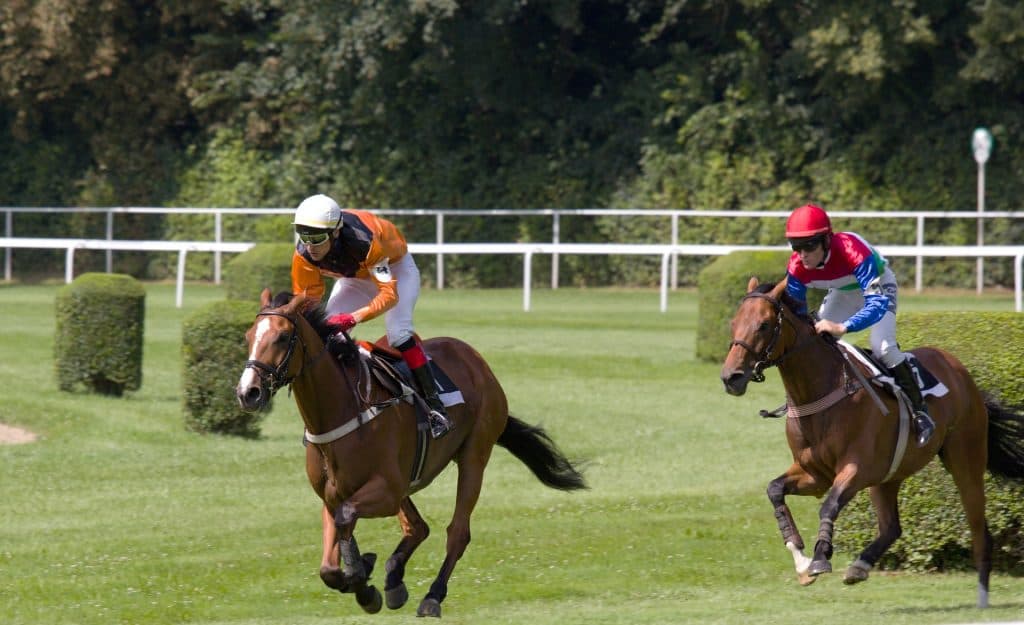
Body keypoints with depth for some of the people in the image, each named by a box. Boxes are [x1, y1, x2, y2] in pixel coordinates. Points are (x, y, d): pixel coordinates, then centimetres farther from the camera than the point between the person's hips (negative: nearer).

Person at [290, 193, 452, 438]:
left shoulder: (363, 243, -44)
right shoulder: (304, 255, -28)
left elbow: (389, 294, -43)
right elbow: (307, 299, -14)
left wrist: (353, 319, -54)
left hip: (395, 268, -5)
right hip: (354, 278, 5)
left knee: (398, 332, -25)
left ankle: (435, 405, -20)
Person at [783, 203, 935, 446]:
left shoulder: (853, 252, -45)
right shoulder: (796, 268, -27)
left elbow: (877, 303, -51)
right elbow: (795, 312, -14)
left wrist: (842, 327, -65)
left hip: (878, 285, -6)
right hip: (843, 293, 6)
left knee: (882, 347, -25)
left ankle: (920, 410, -13)